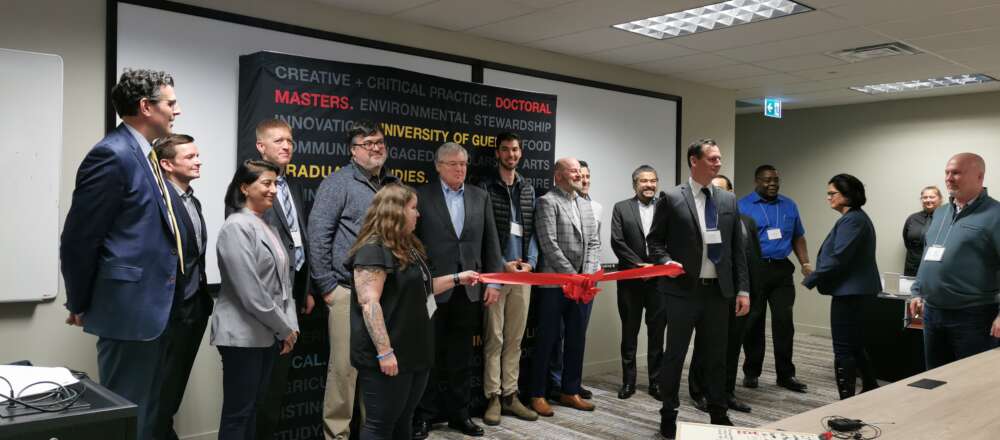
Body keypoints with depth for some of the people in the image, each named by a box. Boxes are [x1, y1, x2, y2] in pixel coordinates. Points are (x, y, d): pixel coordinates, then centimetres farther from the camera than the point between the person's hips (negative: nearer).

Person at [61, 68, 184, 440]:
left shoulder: (144, 155, 13)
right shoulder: (112, 154, -16)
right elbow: (78, 239, -14)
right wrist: (80, 305, -4)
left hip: (152, 305, 9)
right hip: (129, 306, -9)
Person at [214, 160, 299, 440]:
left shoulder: (268, 227, 12)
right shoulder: (237, 227, -14)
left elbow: (283, 280, 14)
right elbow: (250, 290, -20)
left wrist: (290, 325, 4)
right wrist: (284, 329, -12)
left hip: (269, 334, 8)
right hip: (244, 334, -8)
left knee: (253, 407, 15)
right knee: (237, 412, 0)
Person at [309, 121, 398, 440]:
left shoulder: (392, 185, 13)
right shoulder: (338, 183, -4)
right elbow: (317, 235, -9)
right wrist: (327, 286, -10)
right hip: (349, 291, -5)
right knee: (344, 367, -2)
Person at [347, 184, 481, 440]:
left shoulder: (408, 247, 14)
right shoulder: (373, 249, -16)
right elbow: (368, 303, -23)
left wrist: (457, 279, 19)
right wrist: (384, 351, -26)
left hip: (414, 350, 9)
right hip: (390, 356, -9)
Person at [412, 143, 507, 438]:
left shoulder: (480, 197, 9)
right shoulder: (422, 196, -2)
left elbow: (491, 242, 8)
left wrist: (494, 281, 2)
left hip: (470, 288, 3)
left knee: (462, 356, 12)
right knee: (430, 355, 7)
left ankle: (458, 413, 23)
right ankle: (425, 414, 19)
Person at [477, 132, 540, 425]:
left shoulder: (528, 190, 13)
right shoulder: (485, 187, 0)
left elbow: (532, 231, 11)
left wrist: (530, 262, -3)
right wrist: (501, 264, -10)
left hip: (522, 272, 4)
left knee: (515, 338, 9)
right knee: (494, 338, -1)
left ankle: (510, 395, 17)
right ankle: (493, 398, 7)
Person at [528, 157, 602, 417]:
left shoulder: (585, 205, 16)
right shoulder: (547, 202, -6)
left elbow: (594, 243, 11)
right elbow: (549, 245, -14)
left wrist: (587, 274, -4)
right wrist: (572, 276, -13)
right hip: (555, 283, -6)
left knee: (577, 339, 11)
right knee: (547, 339, 1)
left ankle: (570, 391, 23)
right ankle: (537, 394, 12)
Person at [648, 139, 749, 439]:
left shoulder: (728, 200, 8)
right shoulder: (671, 198, -4)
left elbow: (737, 248, 9)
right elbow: (655, 240, -1)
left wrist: (742, 289, 4)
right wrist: (666, 262, -20)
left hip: (718, 291, 4)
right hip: (683, 290, -4)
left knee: (716, 355, 13)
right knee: (675, 354, 7)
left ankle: (719, 414, 27)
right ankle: (669, 415, 20)